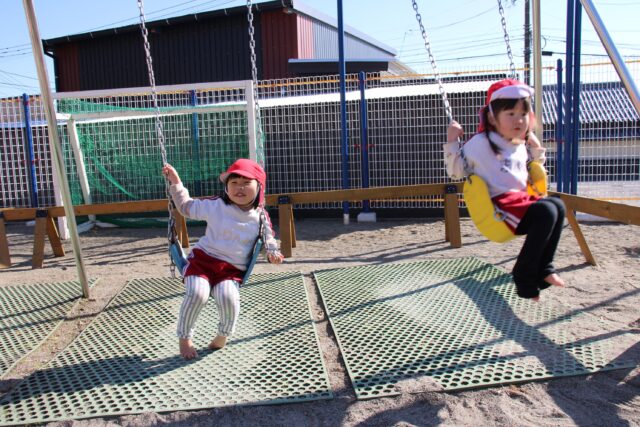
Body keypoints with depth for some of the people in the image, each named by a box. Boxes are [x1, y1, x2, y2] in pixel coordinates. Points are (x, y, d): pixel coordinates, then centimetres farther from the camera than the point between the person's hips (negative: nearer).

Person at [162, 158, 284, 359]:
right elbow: (186, 206, 14)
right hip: (203, 259, 0)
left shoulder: (261, 217, 4)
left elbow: (268, 239, 19)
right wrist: (176, 183, 6)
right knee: (197, 293, -28)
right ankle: (184, 337, 1)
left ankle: (223, 334, 5)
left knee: (228, 296, -30)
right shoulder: (215, 206, 1)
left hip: (232, 270, 0)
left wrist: (272, 252, -2)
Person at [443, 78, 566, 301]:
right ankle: (524, 274, -11)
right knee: (546, 212, -24)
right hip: (497, 206, -8)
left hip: (520, 199, 9)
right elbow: (455, 171, 0)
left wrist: (536, 148, 18)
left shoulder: (521, 146, 17)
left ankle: (543, 268, 1)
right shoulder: (480, 143, -5)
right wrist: (452, 142, -10)